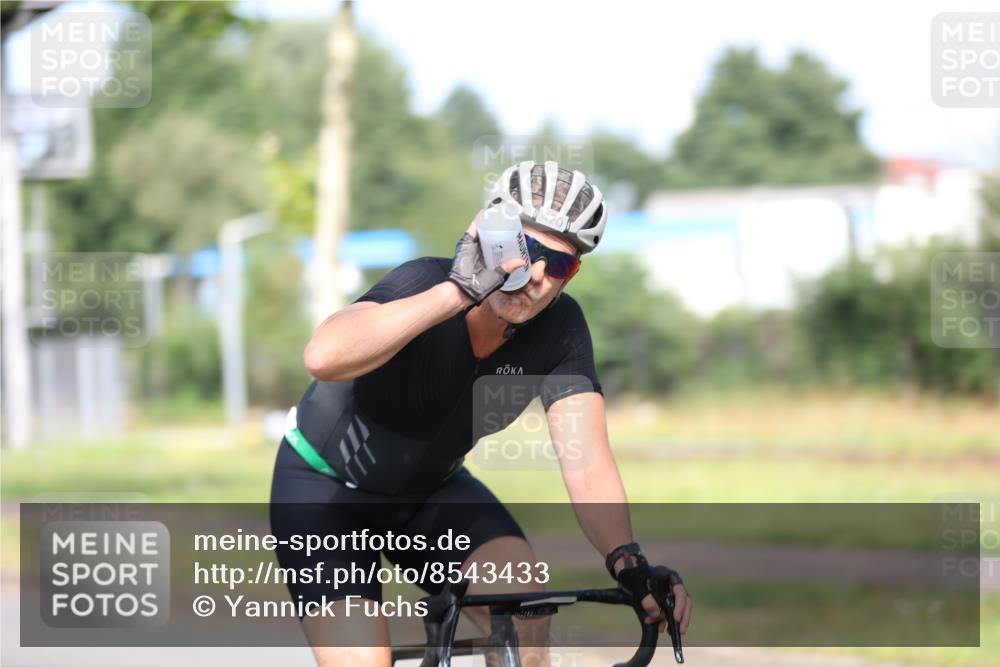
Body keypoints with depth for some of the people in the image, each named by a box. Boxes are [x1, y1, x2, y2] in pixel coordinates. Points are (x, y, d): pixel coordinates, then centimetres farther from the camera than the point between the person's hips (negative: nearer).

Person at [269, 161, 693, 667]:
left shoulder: (559, 329, -18)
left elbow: (587, 464, -26)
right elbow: (324, 357, -50)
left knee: (521, 593, -25)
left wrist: (630, 564, -44)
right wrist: (460, 292, -52)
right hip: (326, 489, -4)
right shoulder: (423, 284, -30)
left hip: (430, 493, 4)